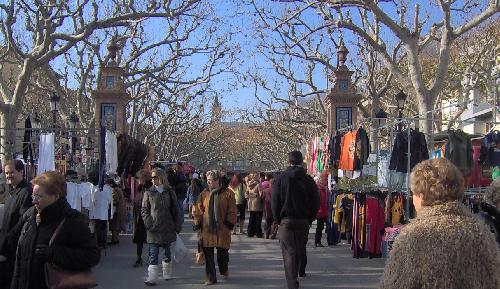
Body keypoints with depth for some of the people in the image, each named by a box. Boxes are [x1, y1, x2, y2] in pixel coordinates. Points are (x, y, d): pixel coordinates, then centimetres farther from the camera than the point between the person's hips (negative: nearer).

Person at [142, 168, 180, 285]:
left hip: (168, 228, 1)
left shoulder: (170, 192, 3)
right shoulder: (148, 193, 3)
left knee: (167, 251, 13)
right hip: (154, 228, -1)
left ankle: (167, 274, 29)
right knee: (153, 253, -6)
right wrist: (148, 223, -10)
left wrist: (177, 226, 4)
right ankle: (152, 278, -6)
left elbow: (175, 210, 7)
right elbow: (144, 210, 4)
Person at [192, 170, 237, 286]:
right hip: (207, 229, 2)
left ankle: (224, 270, 37)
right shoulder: (204, 194, 7)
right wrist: (198, 223, 2)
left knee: (222, 253, 7)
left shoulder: (227, 193, -1)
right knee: (208, 254, 2)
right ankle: (210, 278, 13)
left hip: (222, 229, -2)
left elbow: (232, 212, 1)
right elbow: (199, 210, 10)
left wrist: (229, 224, -6)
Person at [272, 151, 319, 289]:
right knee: (301, 248, 20)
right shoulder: (309, 180, 1)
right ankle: (301, 271, 39)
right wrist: (310, 219, 11)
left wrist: (278, 219, 5)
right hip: (303, 220, 3)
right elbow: (315, 202, 3)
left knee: (289, 251, -3)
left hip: (286, 220, -2)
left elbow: (274, 201, -4)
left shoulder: (281, 178, -5)